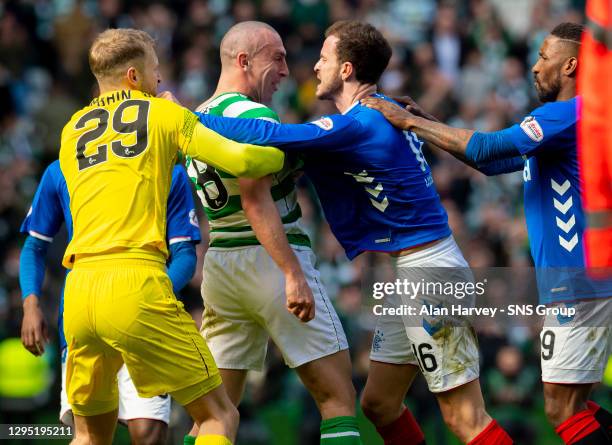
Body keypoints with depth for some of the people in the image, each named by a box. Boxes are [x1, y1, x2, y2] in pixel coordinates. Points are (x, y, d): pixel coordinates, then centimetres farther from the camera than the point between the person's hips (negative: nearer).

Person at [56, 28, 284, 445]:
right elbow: (240, 160, 1)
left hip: (79, 287, 5)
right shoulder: (164, 113, 10)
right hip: (136, 284, -5)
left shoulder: (72, 130, 23)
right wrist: (288, 153, 20)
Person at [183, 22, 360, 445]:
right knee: (338, 396, -4)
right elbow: (257, 202, -21)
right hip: (270, 260, -8)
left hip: (218, 263, 8)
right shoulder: (254, 116, -13)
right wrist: (293, 275, -25)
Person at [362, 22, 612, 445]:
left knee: (562, 408, -10)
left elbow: (487, 148, -20)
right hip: (576, 279, 10)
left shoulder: (568, 114, -13)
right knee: (573, 406, 12)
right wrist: (428, 125, 20)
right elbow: (492, 160, 26)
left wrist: (412, 122, -11)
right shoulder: (558, 117, 20)